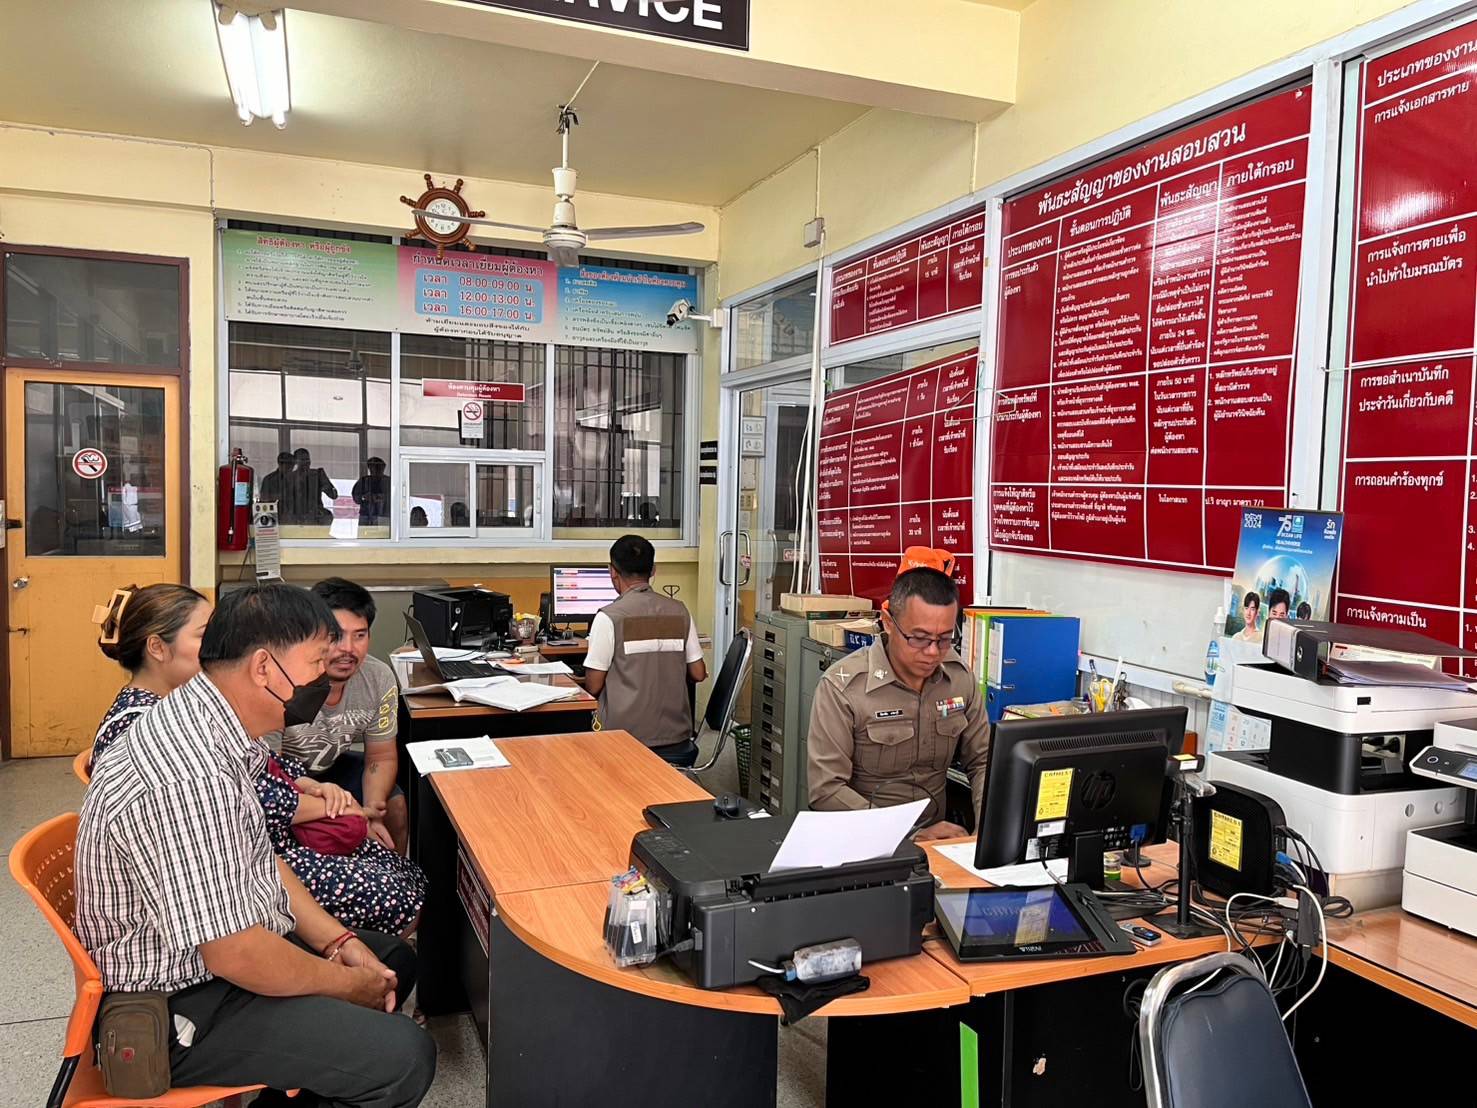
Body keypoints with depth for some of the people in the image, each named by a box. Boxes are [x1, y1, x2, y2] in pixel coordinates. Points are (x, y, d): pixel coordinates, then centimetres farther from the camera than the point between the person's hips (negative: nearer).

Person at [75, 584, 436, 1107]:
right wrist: (346, 983, -12)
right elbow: (236, 955, -28)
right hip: (178, 1012, -10)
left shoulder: (201, 721, 0)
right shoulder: (190, 779, -32)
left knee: (394, 960, 18)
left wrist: (337, 940, 3)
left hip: (226, 941, 10)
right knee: (404, 1058, -19)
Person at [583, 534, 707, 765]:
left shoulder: (608, 617, -11)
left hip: (626, 738, -4)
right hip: (676, 740, 5)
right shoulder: (680, 611, 2)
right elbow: (698, 674, 6)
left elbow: (593, 686, -8)